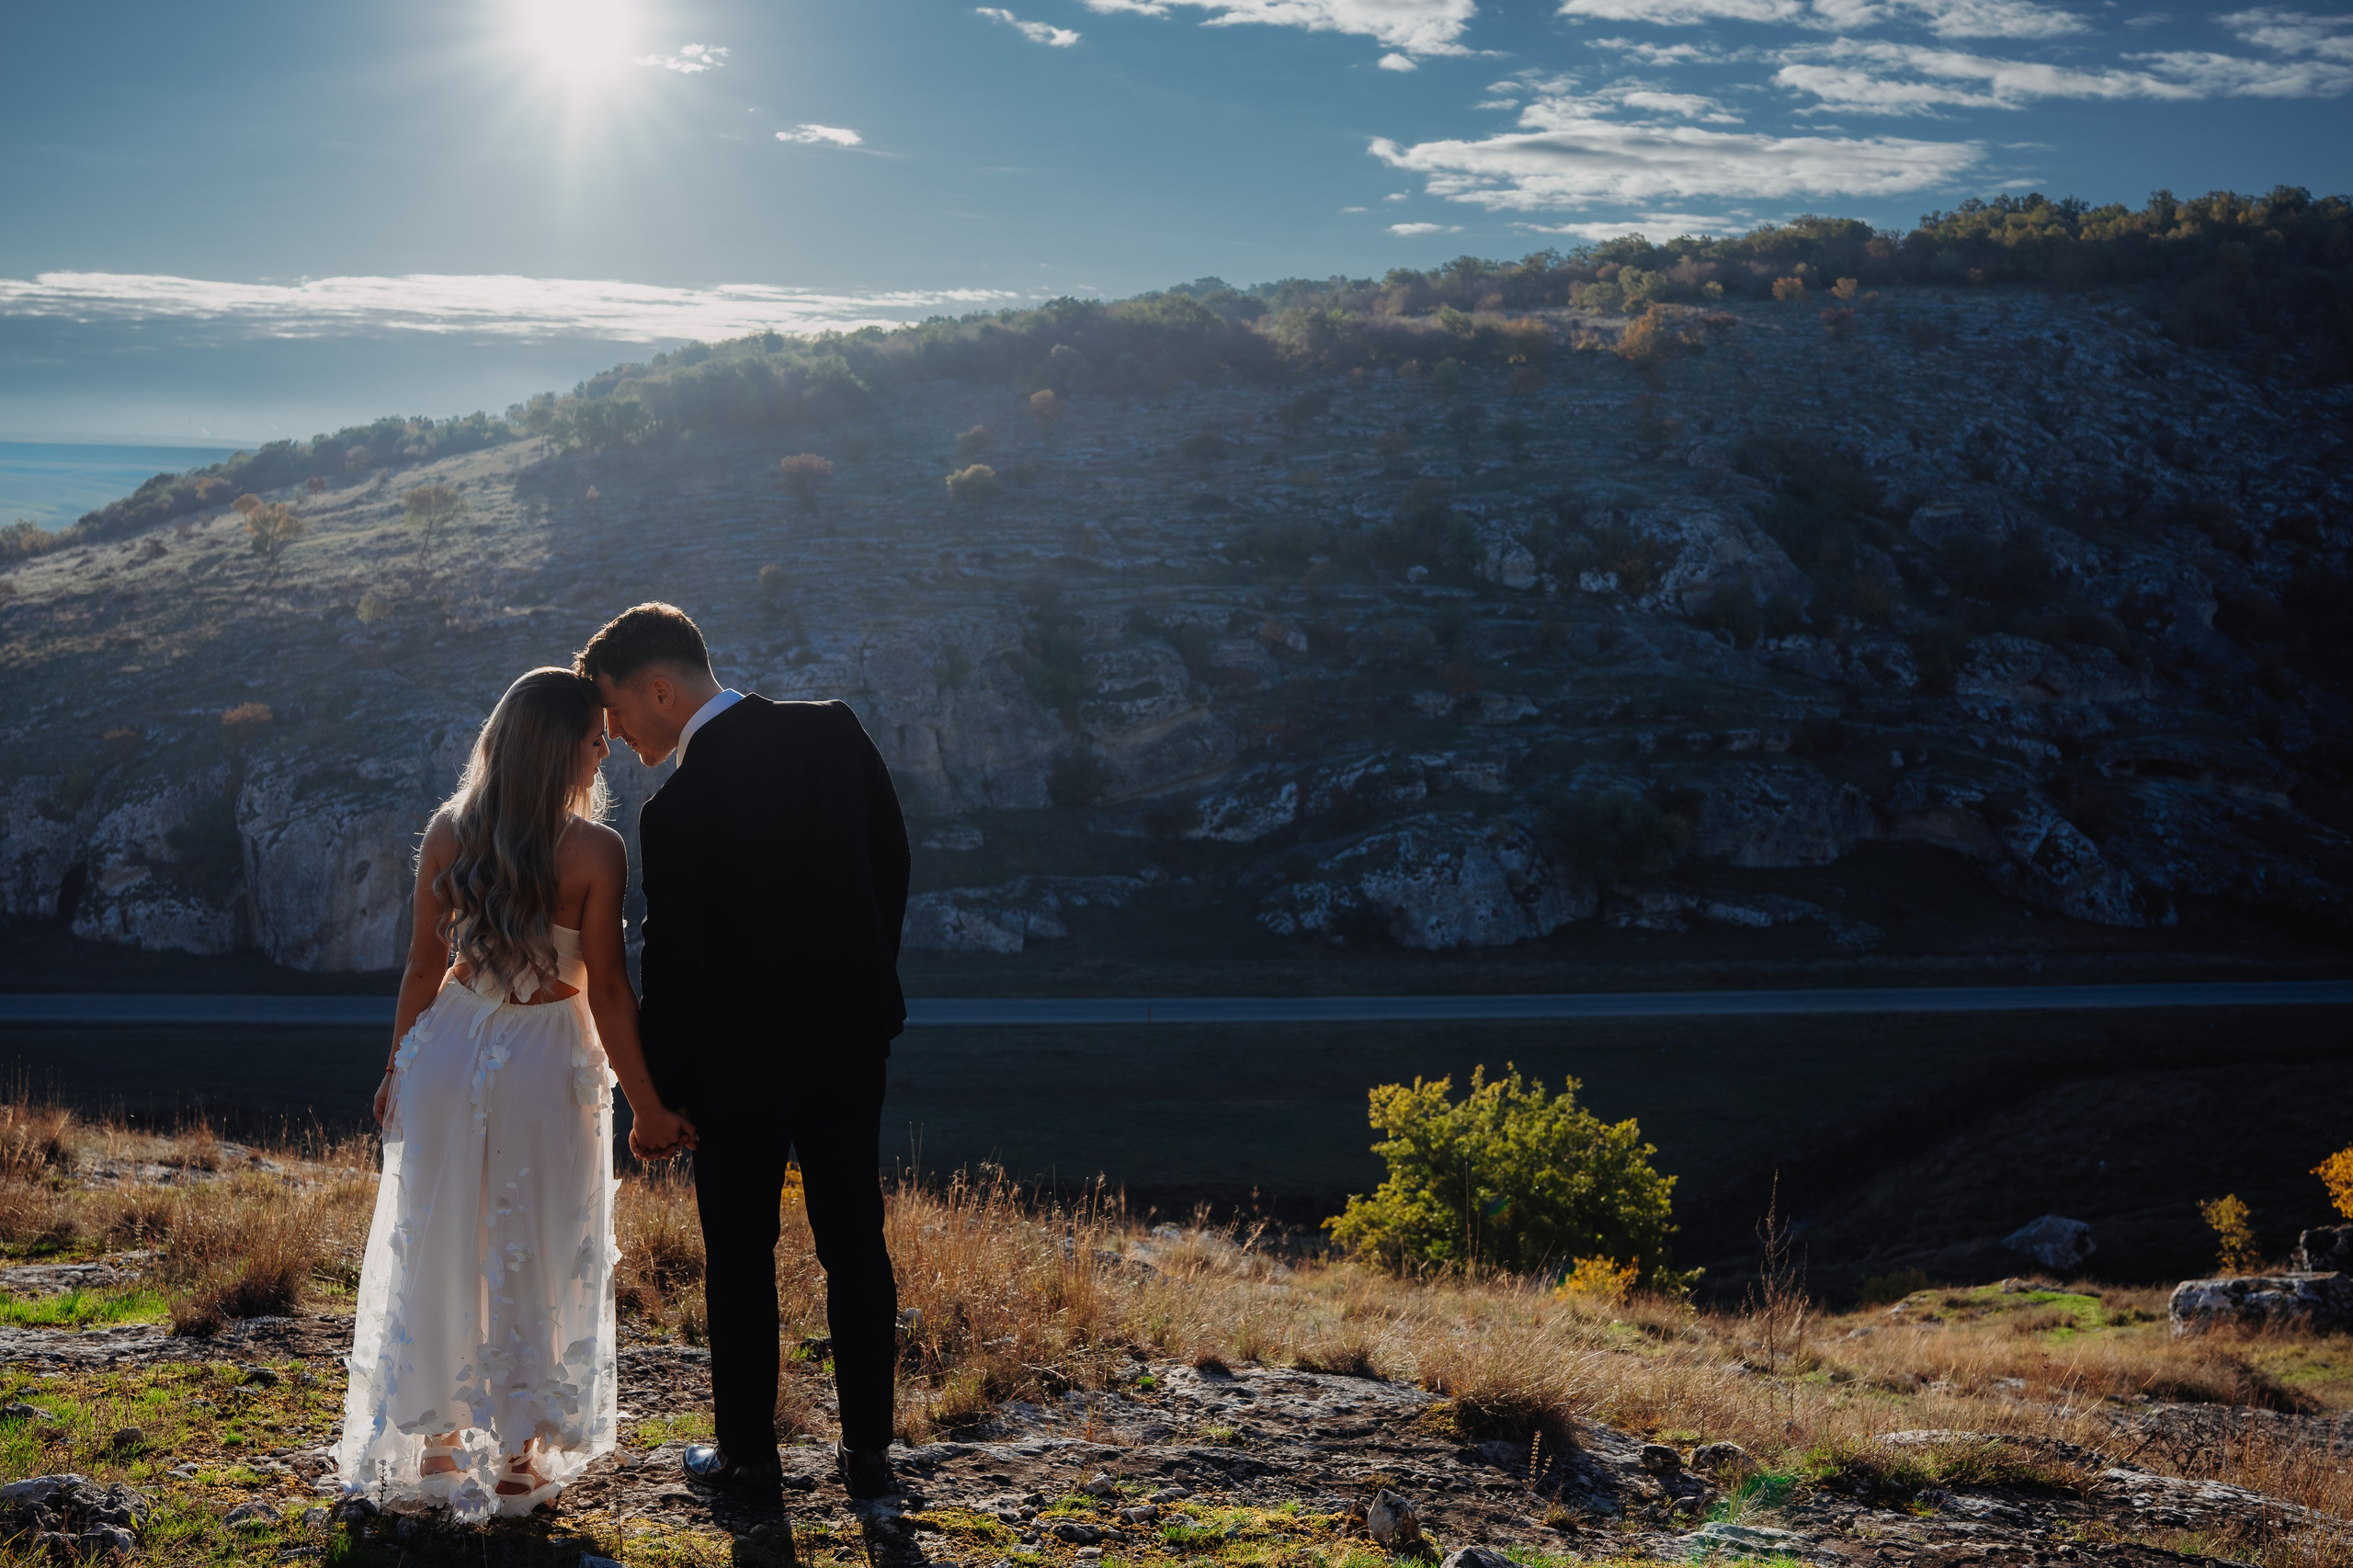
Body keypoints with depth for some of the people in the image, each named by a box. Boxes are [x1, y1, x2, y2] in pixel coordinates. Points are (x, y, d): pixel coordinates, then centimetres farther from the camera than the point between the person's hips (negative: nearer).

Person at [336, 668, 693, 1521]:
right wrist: (646, 1107, -7)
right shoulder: (594, 851, -16)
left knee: (437, 1249, 16)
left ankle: (437, 1444, 28)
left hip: (448, 1046, 3)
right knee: (534, 1260, 12)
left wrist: (397, 1064, 14)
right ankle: (518, 1458, 21)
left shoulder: (448, 831, -5)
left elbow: (424, 963, 1)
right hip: (544, 1063, -3)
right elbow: (606, 991, -14)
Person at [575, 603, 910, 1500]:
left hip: (743, 1056, -5)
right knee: (855, 1244, 12)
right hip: (850, 1032, 5)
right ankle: (867, 1450, 18)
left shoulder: (676, 810, -22)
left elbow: (672, 963, -15)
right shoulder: (833, 729, -5)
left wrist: (664, 1090, -2)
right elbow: (892, 859, 5)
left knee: (739, 1257, 11)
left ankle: (747, 1450, 21)